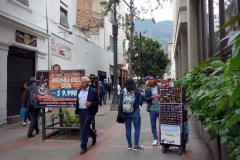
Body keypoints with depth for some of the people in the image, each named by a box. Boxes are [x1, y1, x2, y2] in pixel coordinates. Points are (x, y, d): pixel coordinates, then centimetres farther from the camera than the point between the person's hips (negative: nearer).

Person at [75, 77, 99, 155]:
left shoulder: (93, 91, -8)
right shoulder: (79, 91, 10)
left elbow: (97, 102, -6)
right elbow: (77, 101, 16)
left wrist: (91, 104, -25)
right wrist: (77, 112, 14)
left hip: (89, 111, -6)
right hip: (81, 111, 7)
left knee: (85, 128, -9)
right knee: (84, 128, 16)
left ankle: (83, 147, 1)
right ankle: (94, 135, 44)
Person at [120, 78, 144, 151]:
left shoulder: (123, 91, -3)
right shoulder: (137, 91, -7)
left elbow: (120, 102, -1)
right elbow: (140, 102, -5)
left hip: (126, 112, 3)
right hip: (135, 112, -2)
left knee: (128, 129, 12)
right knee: (137, 129, 6)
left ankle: (129, 145, 21)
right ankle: (136, 146, 7)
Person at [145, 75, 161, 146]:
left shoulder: (160, 88, -3)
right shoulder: (147, 89, 2)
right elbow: (146, 99, 0)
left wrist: (160, 96, -20)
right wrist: (151, 97, -18)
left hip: (160, 108, -1)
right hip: (152, 109, 2)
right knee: (153, 125, 8)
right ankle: (155, 139, 20)